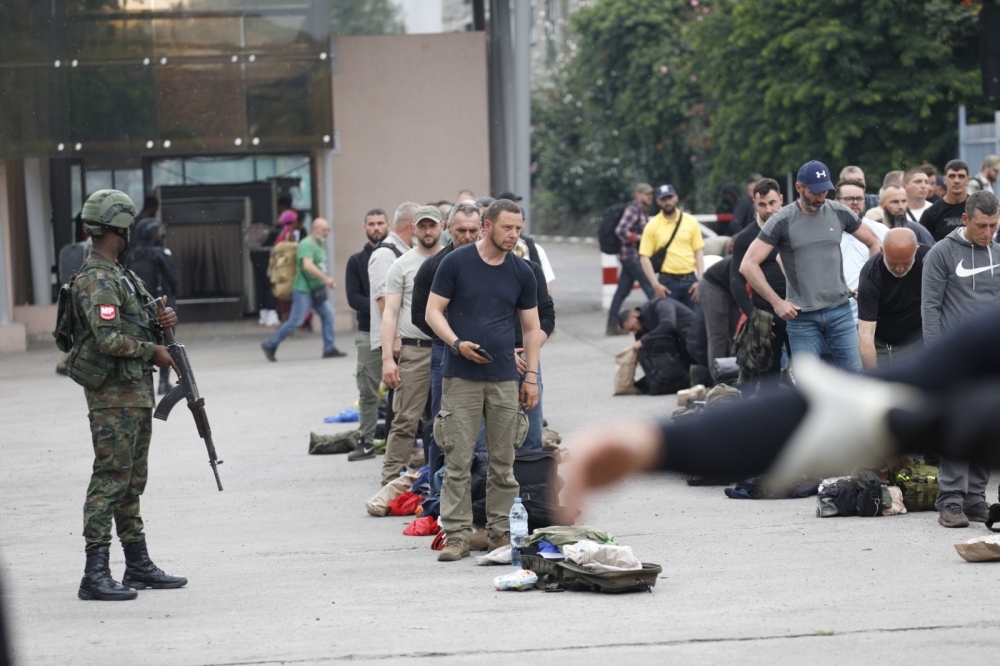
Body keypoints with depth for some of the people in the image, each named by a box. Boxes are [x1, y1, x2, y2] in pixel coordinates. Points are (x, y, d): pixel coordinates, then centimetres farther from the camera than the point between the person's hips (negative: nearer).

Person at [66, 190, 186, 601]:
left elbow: (143, 318, 26)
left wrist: (165, 319, 3)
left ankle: (138, 566, 22)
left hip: (137, 393, 10)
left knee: (132, 481, 14)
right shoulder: (96, 280, -16)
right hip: (113, 395, -10)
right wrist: (152, 351, -13)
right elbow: (108, 338, -26)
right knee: (110, 479, -11)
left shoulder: (121, 275, 15)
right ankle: (96, 575, -12)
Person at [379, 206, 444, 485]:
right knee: (405, 420, -6)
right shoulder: (402, 265, 3)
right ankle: (390, 481, -5)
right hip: (414, 350, -3)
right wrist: (387, 357, -10)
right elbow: (390, 314, -1)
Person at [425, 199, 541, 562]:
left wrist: (531, 375, 5)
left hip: (505, 379, 3)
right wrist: (457, 343, -17)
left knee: (503, 461, 6)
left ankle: (501, 531, 14)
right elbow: (433, 311, -2)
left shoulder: (522, 272, 7)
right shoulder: (455, 263, -3)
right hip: (461, 378, -3)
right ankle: (457, 533, 0)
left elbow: (531, 326, 12)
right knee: (458, 460, -4)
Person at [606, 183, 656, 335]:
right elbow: (620, 231, -22)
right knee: (651, 288, -9)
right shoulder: (633, 210, -14)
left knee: (622, 291, 9)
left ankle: (612, 325, 11)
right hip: (631, 255, -10)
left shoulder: (643, 211, 16)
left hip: (632, 256, 10)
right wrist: (639, 238, -18)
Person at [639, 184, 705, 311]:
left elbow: (699, 252, 7)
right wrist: (655, 284, -11)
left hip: (690, 281, 2)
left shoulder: (690, 222, 6)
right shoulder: (652, 226, 0)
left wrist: (700, 281, -3)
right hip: (667, 282, -2)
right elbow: (644, 258, -2)